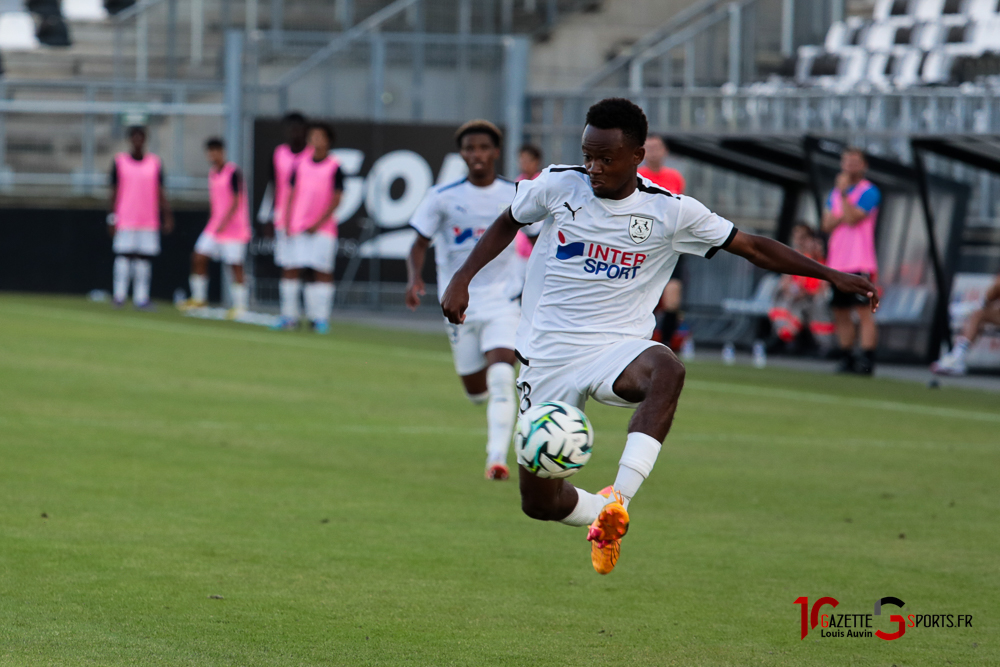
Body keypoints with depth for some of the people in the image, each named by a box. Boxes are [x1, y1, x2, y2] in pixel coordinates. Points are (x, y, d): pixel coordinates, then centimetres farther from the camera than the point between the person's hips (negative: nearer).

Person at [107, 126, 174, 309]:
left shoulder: (155, 163, 8)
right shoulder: (119, 161, 4)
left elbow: (160, 193, 8)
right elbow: (114, 191, 4)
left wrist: (168, 217, 1)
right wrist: (112, 218, -2)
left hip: (148, 221, 2)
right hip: (125, 221, -2)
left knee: (144, 259, 0)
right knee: (123, 257, -6)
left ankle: (141, 299, 2)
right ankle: (119, 296, -1)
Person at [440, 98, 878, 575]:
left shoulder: (671, 212, -4)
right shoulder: (558, 186, -2)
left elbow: (752, 248, 3)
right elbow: (509, 222, 18)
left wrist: (830, 275, -3)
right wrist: (462, 278, 8)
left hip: (615, 349, -2)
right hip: (546, 357, 2)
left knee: (666, 370, -40)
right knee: (540, 503, -1)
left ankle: (618, 499, -44)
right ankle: (604, 516, 34)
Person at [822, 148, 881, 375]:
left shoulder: (869, 192, -3)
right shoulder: (835, 192, 18)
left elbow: (853, 218, -14)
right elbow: (827, 224, 9)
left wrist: (843, 193, -15)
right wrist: (843, 217, -9)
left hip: (860, 263, -7)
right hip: (837, 262, 7)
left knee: (864, 311, -12)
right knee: (841, 313, 8)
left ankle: (866, 361, -16)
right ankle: (846, 358, 13)